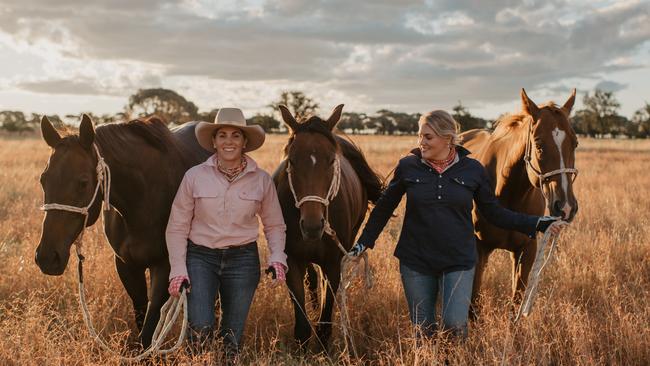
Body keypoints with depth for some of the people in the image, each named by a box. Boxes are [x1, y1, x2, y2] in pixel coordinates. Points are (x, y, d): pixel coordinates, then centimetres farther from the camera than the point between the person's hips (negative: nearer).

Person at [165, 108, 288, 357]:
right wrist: (178, 270, -7)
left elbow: (274, 225, 8)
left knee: (232, 337, 6)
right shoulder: (195, 176, -4)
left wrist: (277, 258, -9)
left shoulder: (262, 180, -1)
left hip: (243, 259, 1)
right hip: (200, 257, -1)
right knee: (200, 329, -17)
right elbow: (177, 226, 0)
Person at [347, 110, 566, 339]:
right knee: (424, 330, 9)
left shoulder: (473, 170, -3)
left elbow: (494, 213, 5)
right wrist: (363, 243, 7)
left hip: (458, 261, -1)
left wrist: (537, 224, -3)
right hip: (415, 261, 1)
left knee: (455, 325, -12)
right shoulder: (408, 166, -3)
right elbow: (384, 207, 8)